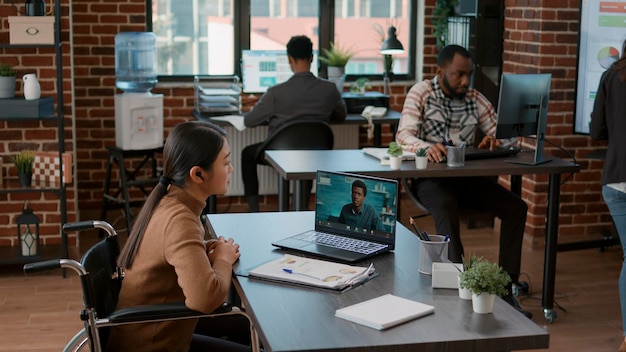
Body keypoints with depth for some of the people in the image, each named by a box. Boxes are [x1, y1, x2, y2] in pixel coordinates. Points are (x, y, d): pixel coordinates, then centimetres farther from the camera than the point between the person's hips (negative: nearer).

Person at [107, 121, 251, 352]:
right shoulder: (179, 220, -27)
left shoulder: (169, 201, 0)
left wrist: (212, 248, -3)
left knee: (250, 327, 17)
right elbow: (205, 297, -39)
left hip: (148, 330, 9)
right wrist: (223, 260, -19)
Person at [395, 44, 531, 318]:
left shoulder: (474, 98, 11)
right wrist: (427, 146, -37)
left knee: (516, 207, -16)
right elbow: (404, 135, -14)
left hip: (467, 175, 5)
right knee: (447, 208, -38)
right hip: (430, 176, -5)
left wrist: (494, 139, -17)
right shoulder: (421, 93, -1)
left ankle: (506, 287, -14)